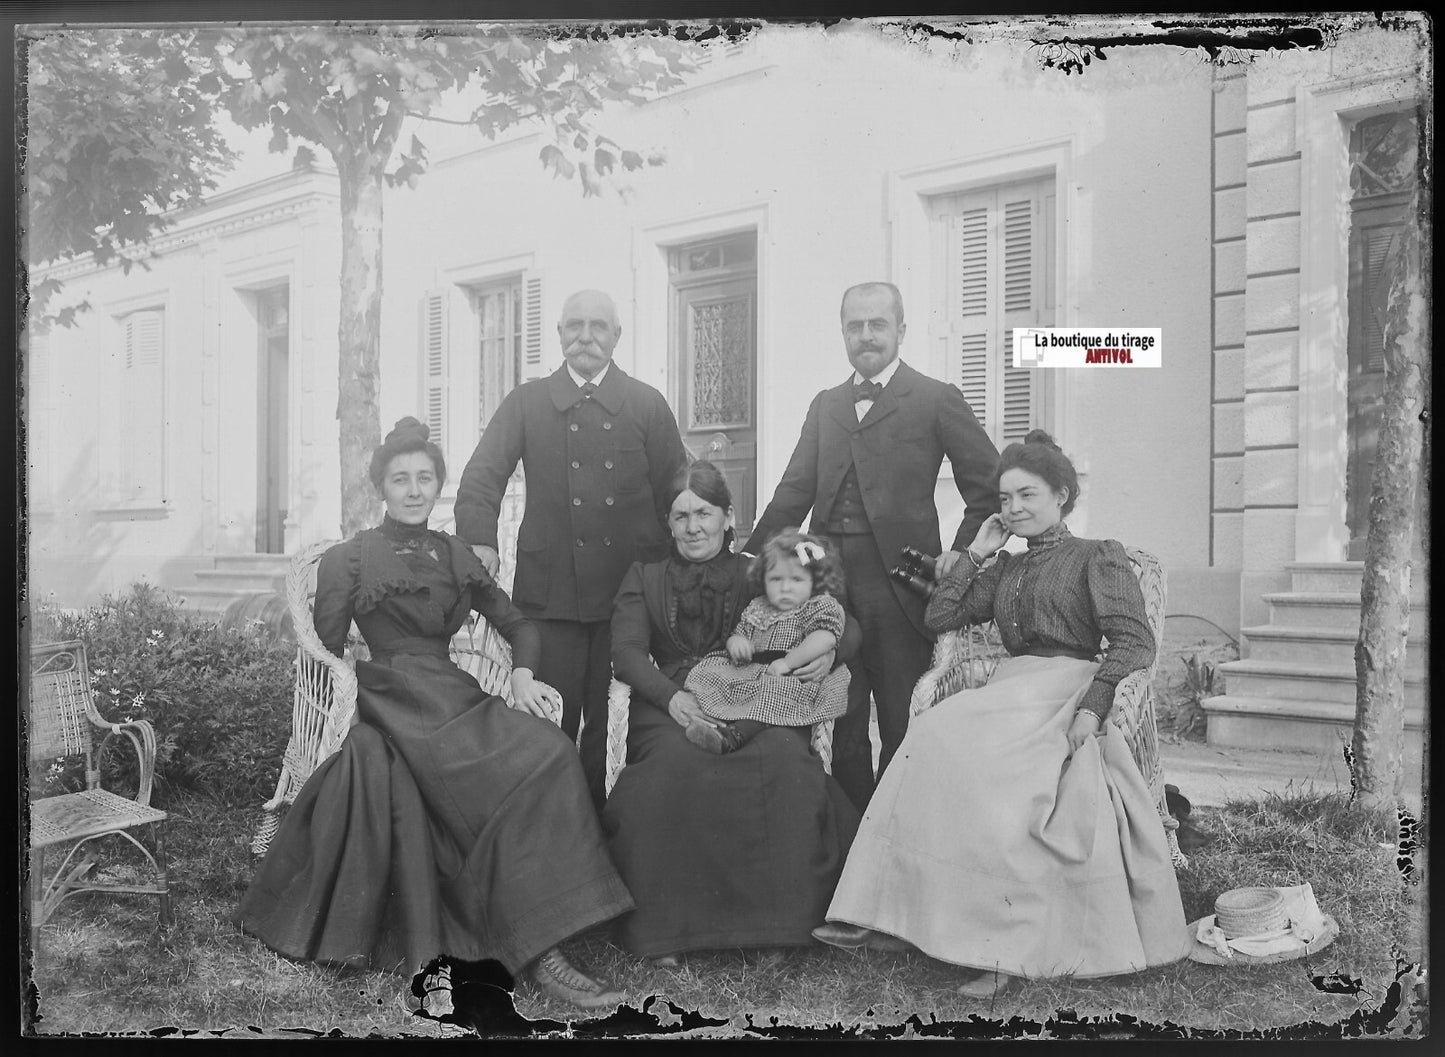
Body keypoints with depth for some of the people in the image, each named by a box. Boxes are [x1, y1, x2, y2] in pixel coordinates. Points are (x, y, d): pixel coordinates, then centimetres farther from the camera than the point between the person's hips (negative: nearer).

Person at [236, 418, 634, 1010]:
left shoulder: (453, 555, 22)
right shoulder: (350, 559, 9)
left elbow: (516, 623, 18)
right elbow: (324, 651, 3)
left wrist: (522, 674, -1)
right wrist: (349, 693, -15)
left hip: (457, 699, 5)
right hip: (398, 708, -5)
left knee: (548, 754, -26)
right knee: (532, 766, -28)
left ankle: (537, 953, -24)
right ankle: (540, 956, -27)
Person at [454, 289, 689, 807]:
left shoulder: (647, 405, 10)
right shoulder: (525, 403, 9)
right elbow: (482, 474, -1)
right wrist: (480, 540, -19)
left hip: (628, 590, 1)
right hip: (549, 589, 0)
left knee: (610, 724, 6)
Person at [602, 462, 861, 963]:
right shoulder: (644, 579, 19)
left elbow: (844, 624, 14)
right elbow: (626, 651, 4)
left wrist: (830, 648, -12)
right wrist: (672, 695, -17)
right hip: (669, 707, 0)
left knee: (786, 757, -33)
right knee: (677, 766, -35)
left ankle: (782, 919, -23)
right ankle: (664, 924, -25)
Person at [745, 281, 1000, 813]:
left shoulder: (936, 400, 2)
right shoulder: (825, 405, 16)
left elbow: (990, 483, 2)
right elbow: (794, 491, 10)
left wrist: (963, 552, -7)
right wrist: (752, 555, 1)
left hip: (897, 584, -4)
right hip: (830, 583, 5)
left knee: (901, 728, 3)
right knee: (843, 729, 11)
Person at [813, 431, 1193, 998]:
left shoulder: (1099, 556, 9)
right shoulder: (1005, 569, 26)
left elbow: (1134, 642, -5)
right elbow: (939, 617, 19)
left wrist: (1093, 706, -19)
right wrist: (976, 553, 17)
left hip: (1066, 692, -5)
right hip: (1009, 694, 5)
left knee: (948, 738, -32)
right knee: (942, 738, -27)